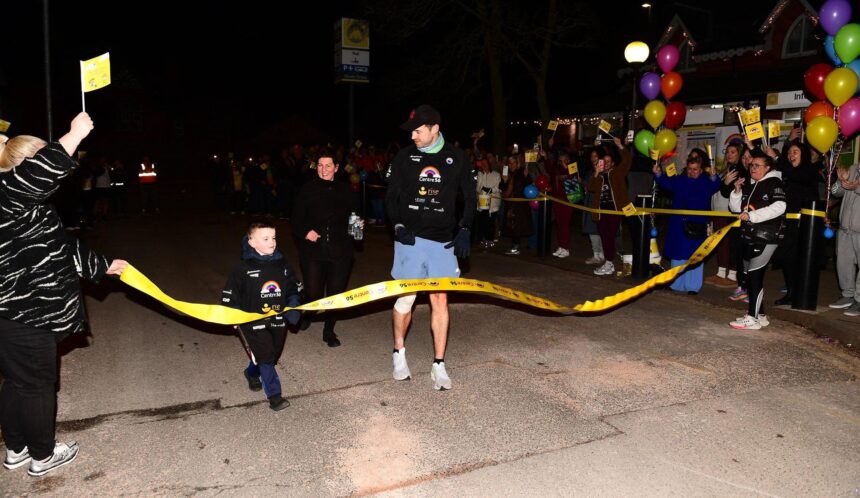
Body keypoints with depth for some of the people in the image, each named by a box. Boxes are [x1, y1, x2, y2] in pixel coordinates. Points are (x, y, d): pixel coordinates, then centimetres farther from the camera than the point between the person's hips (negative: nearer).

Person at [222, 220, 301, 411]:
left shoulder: (282, 265, 1)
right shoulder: (243, 269, -12)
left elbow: (293, 289, 11)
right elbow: (229, 295, -4)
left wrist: (293, 308, -3)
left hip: (278, 321, 5)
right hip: (254, 322, -5)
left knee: (273, 354, 18)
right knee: (265, 357, -9)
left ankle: (252, 373, 48)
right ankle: (274, 394, 4)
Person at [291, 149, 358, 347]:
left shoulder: (344, 190, 9)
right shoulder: (307, 189, 2)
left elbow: (350, 217, 19)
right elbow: (296, 218, 3)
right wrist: (305, 232, -15)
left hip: (340, 250, 2)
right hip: (313, 249, -2)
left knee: (335, 293, 5)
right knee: (313, 294, -1)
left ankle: (329, 331, 26)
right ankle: (305, 316, 35)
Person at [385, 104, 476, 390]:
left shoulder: (456, 159, 3)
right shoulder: (404, 158, 3)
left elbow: (469, 198, 11)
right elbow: (391, 197, 8)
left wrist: (464, 231, 0)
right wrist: (398, 225, -7)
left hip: (443, 241, 1)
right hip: (410, 238, 0)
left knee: (440, 300, 1)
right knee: (406, 299, 1)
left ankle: (439, 366, 9)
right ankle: (399, 353, 24)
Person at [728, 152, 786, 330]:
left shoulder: (774, 183, -7)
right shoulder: (748, 185, 15)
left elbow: (779, 207, -22)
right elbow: (736, 208, 17)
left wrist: (752, 216, -24)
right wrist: (737, 191, 1)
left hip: (766, 237, -8)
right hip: (749, 236, 8)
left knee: (755, 275, -11)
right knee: (749, 275, 11)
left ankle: (752, 318, -7)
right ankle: (759, 315, 23)